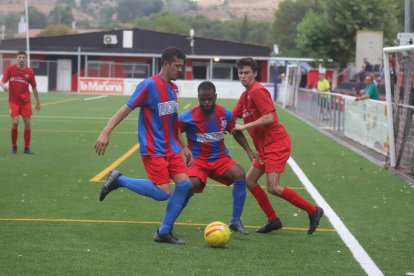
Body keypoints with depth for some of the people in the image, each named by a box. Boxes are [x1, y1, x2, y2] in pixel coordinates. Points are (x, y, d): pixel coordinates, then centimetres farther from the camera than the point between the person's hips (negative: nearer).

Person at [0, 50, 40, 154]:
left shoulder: (30, 71, -1)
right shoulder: (10, 69, -5)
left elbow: (34, 87, 8)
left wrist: (38, 102, 10)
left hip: (26, 101, 2)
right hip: (14, 101, -2)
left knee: (27, 123, -1)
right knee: (15, 123, -11)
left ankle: (27, 147, 9)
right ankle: (14, 146, 8)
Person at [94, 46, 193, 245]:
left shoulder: (173, 88, 12)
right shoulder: (149, 85, -13)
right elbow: (126, 109, -14)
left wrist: (184, 147, 23)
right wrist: (106, 133, -21)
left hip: (171, 148, 8)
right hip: (152, 150, -8)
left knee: (184, 184, -5)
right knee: (163, 193, -13)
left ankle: (164, 232, 5)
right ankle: (119, 180, 4)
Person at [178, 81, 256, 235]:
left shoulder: (225, 114, -3)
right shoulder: (188, 117, -15)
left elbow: (236, 132, 14)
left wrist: (248, 151, 7)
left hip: (220, 158, 4)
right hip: (198, 159, -3)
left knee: (240, 175, -23)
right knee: (193, 184, -32)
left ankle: (236, 221, -9)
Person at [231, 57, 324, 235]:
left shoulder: (257, 91, -14)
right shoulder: (245, 95, 16)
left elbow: (269, 118, -22)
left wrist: (244, 127, -19)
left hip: (276, 144, -10)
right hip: (264, 147, 10)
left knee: (273, 188, -15)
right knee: (249, 181, 8)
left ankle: (313, 211, -2)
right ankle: (273, 220, 14)